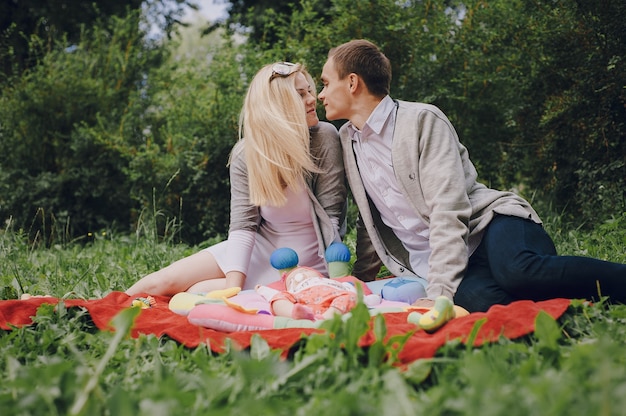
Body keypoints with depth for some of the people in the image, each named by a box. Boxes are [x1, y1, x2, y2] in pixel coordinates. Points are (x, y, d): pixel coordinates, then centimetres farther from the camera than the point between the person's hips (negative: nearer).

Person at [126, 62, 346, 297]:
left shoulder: (324, 138, -16)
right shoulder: (245, 154, -8)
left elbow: (331, 214, -13)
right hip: (257, 248, 3)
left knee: (198, 293, -15)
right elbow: (242, 225, -14)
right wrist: (233, 290, -26)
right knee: (163, 282, -9)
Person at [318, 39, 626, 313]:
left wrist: (438, 291, -26)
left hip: (487, 225, -3)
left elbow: (449, 212, -16)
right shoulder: (346, 140, 15)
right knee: (477, 298, -35)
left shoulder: (423, 120, -6)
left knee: (518, 271, -39)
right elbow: (369, 220, 26)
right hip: (434, 262, 4)